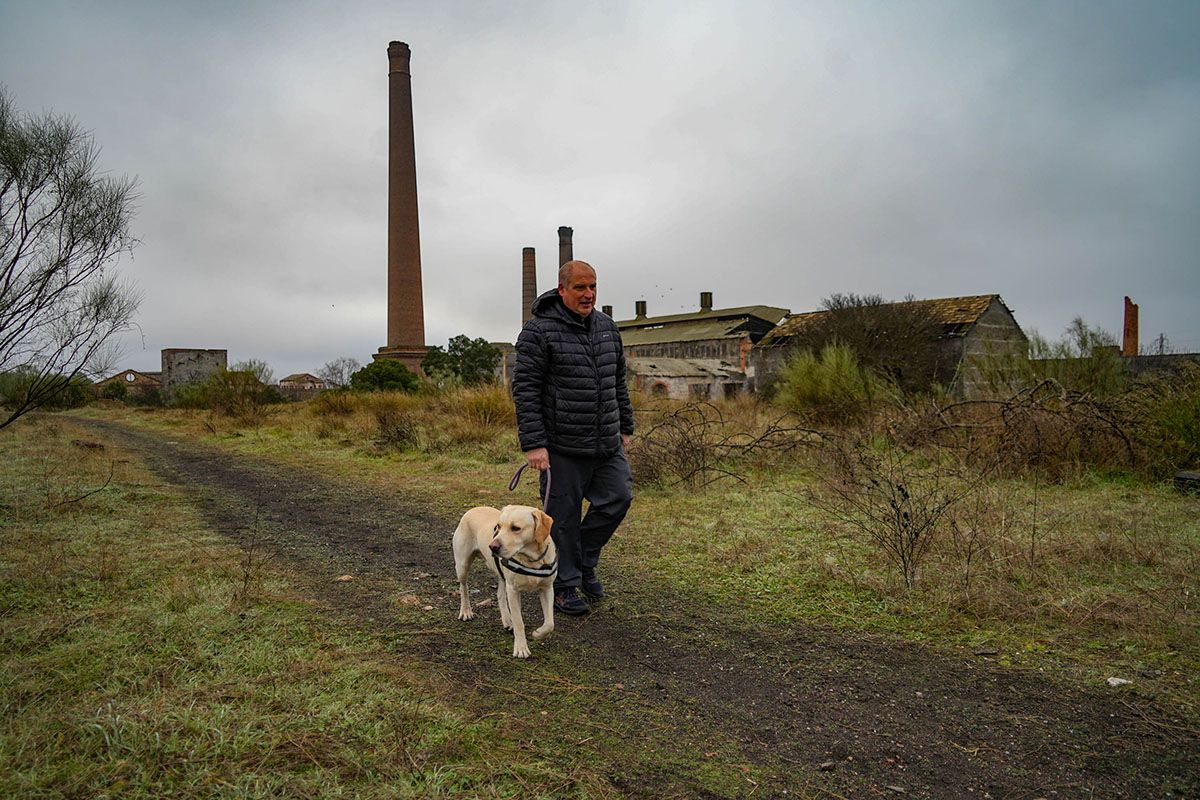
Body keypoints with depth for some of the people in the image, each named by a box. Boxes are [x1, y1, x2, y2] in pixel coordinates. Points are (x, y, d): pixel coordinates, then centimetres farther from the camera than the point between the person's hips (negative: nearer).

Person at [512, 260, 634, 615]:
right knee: (564, 517, 4)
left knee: (618, 498, 6)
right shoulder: (539, 331, -10)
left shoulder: (607, 326, 10)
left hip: (606, 443, 6)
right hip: (562, 447, -6)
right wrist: (533, 444, -17)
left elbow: (618, 381, 19)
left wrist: (625, 426, 18)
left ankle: (584, 561, 28)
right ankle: (564, 586, 22)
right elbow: (524, 389, -13)